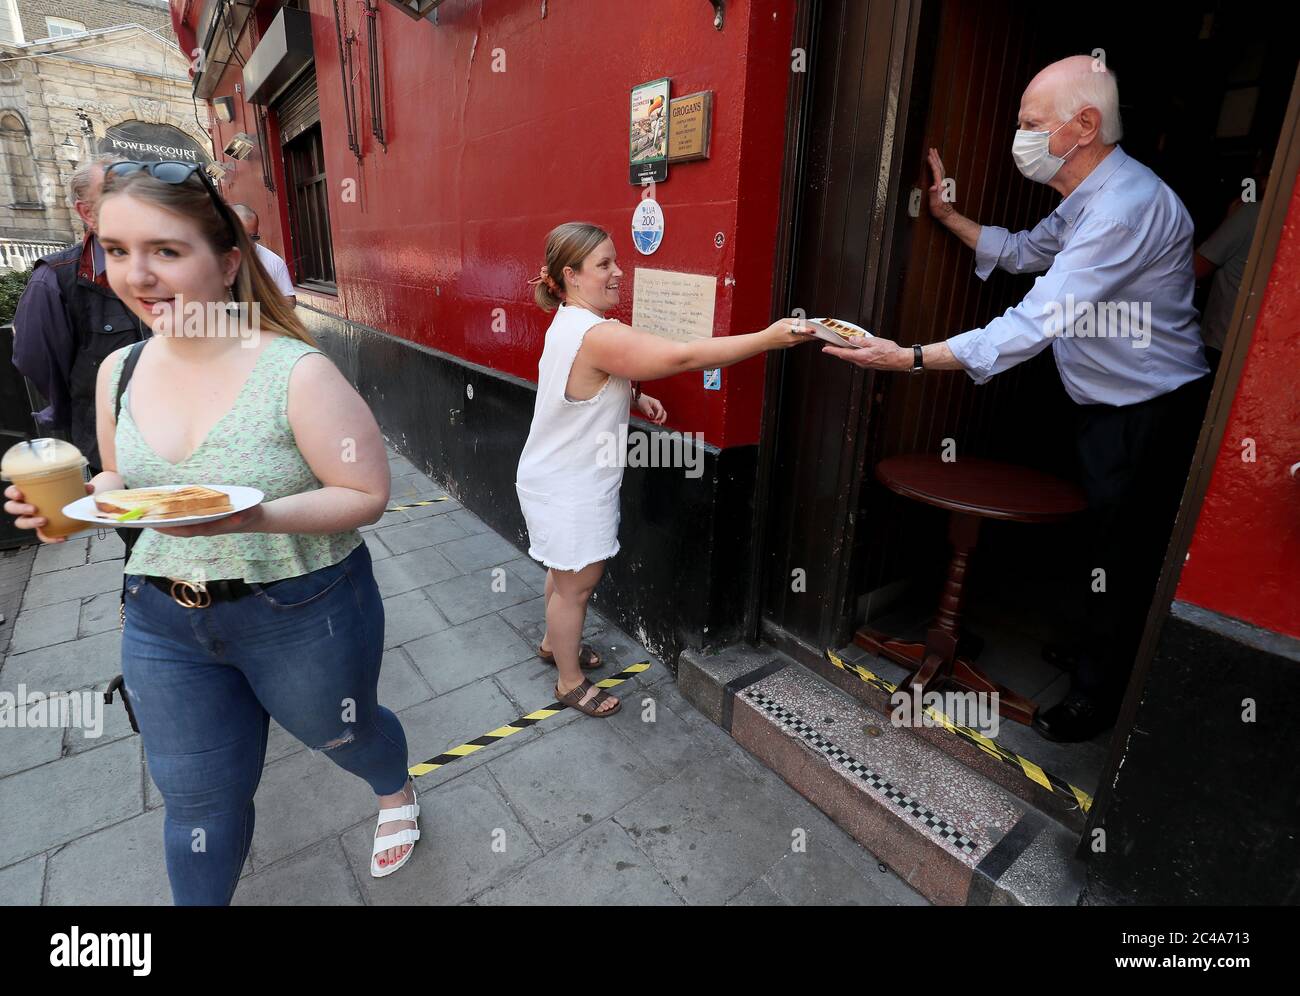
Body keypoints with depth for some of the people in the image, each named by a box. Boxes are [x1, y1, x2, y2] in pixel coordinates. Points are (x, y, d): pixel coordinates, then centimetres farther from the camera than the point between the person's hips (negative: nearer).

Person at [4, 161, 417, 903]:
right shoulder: (120, 371, -1)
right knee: (198, 799, 19)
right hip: (164, 621, 5)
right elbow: (125, 480, 13)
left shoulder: (298, 372, -22)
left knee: (342, 732, 24)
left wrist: (253, 518, -33)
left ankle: (397, 793, 59)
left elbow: (368, 494, -20)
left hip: (303, 612, -4)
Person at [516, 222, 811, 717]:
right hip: (568, 490, -10)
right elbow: (685, 356, -33)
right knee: (577, 584, 7)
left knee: (566, 573, 25)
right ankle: (571, 682, 27)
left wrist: (633, 397, 3)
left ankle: (554, 642, 48)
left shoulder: (570, 323, 5)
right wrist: (768, 337, -31)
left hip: (566, 478, 10)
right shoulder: (596, 335, -29)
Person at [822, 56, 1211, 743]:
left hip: (1150, 418, -10)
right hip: (1111, 408, 10)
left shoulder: (1127, 206, -27)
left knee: (1122, 557, 4)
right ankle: (1095, 652, 43)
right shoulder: (1088, 200, 6)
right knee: (1104, 539, 22)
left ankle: (1096, 698, 24)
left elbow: (1037, 322, -34)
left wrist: (911, 358, -37)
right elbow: (1024, 252, 23)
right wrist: (950, 217, 13)